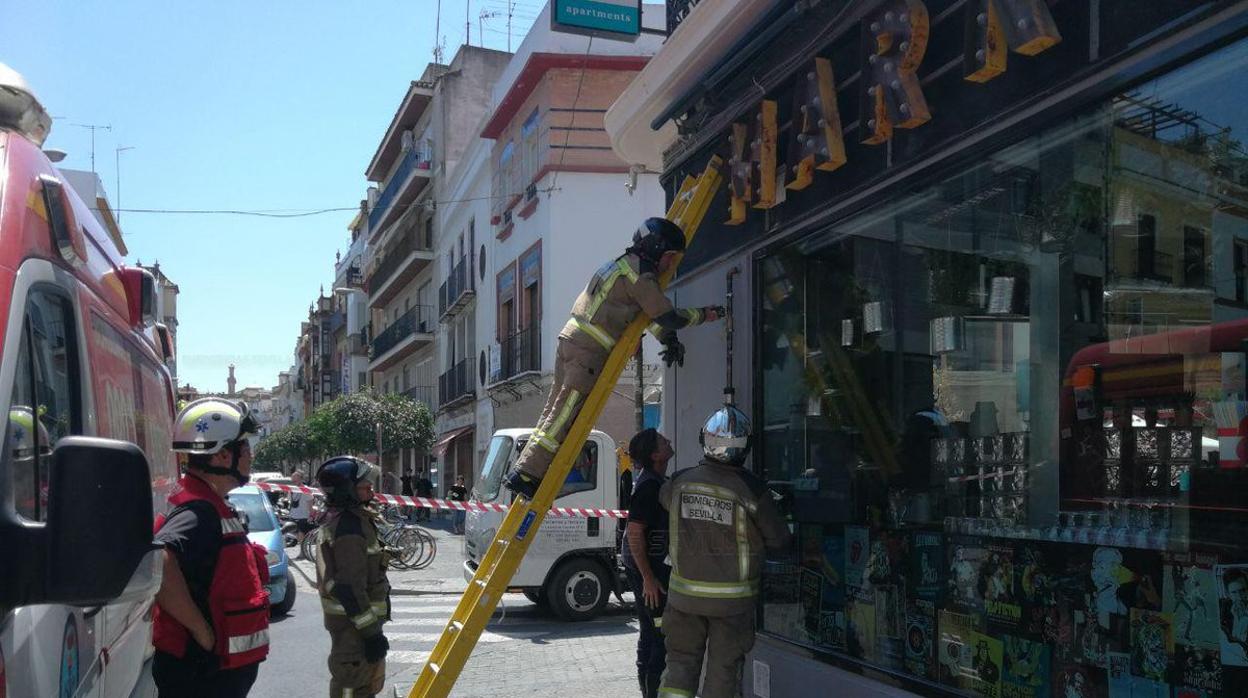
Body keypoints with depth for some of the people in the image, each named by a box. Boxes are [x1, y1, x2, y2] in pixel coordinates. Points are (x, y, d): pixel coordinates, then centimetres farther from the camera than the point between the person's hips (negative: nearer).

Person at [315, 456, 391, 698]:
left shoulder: (353, 518, 12)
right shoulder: (349, 526, -21)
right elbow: (350, 587, -26)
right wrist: (371, 632, -23)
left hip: (363, 618, 11)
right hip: (353, 624, -11)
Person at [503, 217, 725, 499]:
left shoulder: (623, 264, 22)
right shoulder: (639, 275, -10)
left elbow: (650, 309, 26)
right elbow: (669, 316, -10)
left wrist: (669, 338, 15)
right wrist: (705, 314, 4)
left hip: (571, 340, 10)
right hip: (588, 352, -10)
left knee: (556, 413, 11)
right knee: (561, 418, -8)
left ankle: (524, 472, 13)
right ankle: (525, 474, -9)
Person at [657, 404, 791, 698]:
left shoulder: (679, 482, -6)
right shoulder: (751, 489, -16)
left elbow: (662, 498, 18)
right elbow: (779, 541, -7)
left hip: (684, 593, 3)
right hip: (732, 599, -2)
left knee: (681, 662, 13)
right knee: (723, 668, 10)